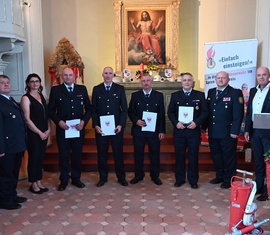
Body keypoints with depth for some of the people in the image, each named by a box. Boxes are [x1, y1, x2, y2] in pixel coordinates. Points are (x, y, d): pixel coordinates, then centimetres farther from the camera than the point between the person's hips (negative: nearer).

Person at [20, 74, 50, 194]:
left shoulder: (42, 96, 10)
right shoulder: (26, 98, -9)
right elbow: (27, 119, -13)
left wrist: (48, 130, -1)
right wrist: (40, 133, -12)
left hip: (44, 133, 6)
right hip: (33, 133, -6)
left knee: (41, 157, 12)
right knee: (33, 158, 4)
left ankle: (39, 182, 24)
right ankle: (33, 184, 18)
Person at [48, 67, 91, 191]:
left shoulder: (82, 89, 6)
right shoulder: (55, 90, 2)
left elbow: (88, 108, 6)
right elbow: (51, 110, 1)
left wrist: (83, 121, -8)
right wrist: (59, 122, -13)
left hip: (79, 128, 2)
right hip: (62, 128, -1)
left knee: (77, 154, 10)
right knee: (63, 155, 7)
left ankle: (76, 178, 25)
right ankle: (64, 180, 21)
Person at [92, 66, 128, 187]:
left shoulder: (120, 89, 3)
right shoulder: (96, 89, 5)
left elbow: (124, 109, 0)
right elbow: (94, 109, 3)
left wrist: (121, 125, -9)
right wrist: (96, 125, -7)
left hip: (116, 127, -1)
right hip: (100, 127, 1)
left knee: (118, 153, 7)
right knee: (102, 153, 8)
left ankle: (121, 177, 20)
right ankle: (103, 177, 21)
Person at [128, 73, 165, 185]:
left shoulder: (159, 95, 4)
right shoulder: (135, 95, 5)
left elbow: (162, 114, 2)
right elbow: (130, 112, 7)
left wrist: (162, 131, -3)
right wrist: (136, 121, -13)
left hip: (154, 130, 0)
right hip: (138, 130, 0)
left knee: (155, 154, 7)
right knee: (138, 154, 8)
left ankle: (155, 175, 23)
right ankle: (139, 175, 24)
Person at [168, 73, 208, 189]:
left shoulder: (200, 95, 5)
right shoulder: (175, 95, 8)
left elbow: (204, 112, 1)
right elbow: (170, 112, 5)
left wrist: (196, 122, -14)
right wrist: (176, 123, -11)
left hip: (194, 131, -1)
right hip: (179, 131, 1)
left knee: (193, 156, 6)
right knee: (179, 156, 7)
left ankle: (193, 180, 18)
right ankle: (179, 179, 20)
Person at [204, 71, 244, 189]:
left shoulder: (236, 93, -6)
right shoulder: (211, 92, 11)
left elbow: (238, 113, -11)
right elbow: (207, 110, 11)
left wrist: (235, 131, -16)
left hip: (227, 132, -5)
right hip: (213, 132, 5)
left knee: (228, 157, 6)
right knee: (216, 156, 15)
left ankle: (228, 180, 19)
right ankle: (219, 176, 31)